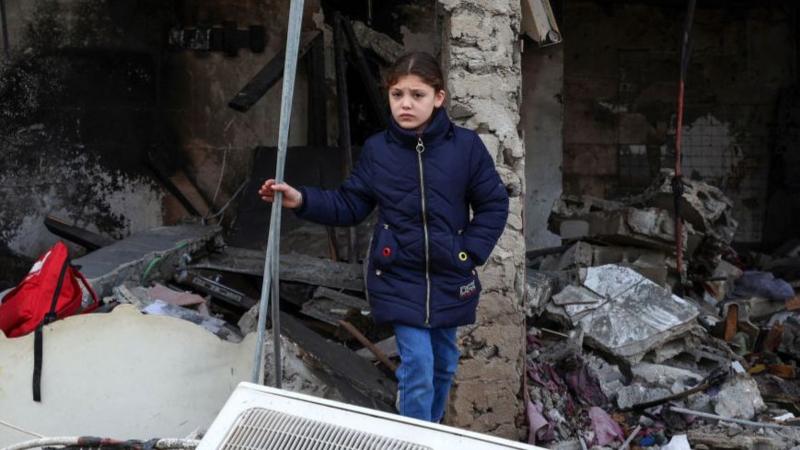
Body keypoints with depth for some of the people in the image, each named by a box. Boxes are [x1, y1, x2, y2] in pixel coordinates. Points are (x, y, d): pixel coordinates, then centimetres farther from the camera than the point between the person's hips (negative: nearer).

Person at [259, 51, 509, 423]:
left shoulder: (465, 146, -9)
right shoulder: (376, 150, -5)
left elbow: (494, 204, -2)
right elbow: (349, 206, 1)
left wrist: (470, 252, -9)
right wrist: (302, 200, -12)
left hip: (450, 279, 2)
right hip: (400, 278, -1)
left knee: (443, 363, 18)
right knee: (417, 364, -9)